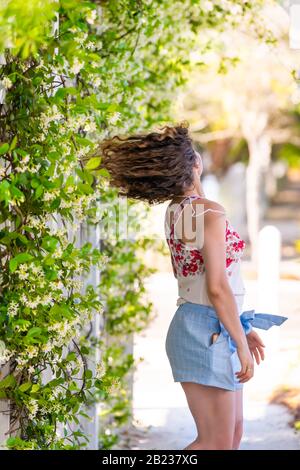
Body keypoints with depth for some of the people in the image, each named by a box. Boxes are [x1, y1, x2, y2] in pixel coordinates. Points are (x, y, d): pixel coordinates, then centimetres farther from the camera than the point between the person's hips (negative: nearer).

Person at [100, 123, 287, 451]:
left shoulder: (175, 212, 9)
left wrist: (241, 329, 21)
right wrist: (241, 344, -14)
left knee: (232, 435, 15)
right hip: (207, 333, -9)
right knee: (216, 444, -3)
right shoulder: (210, 212, -17)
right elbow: (217, 287, -21)